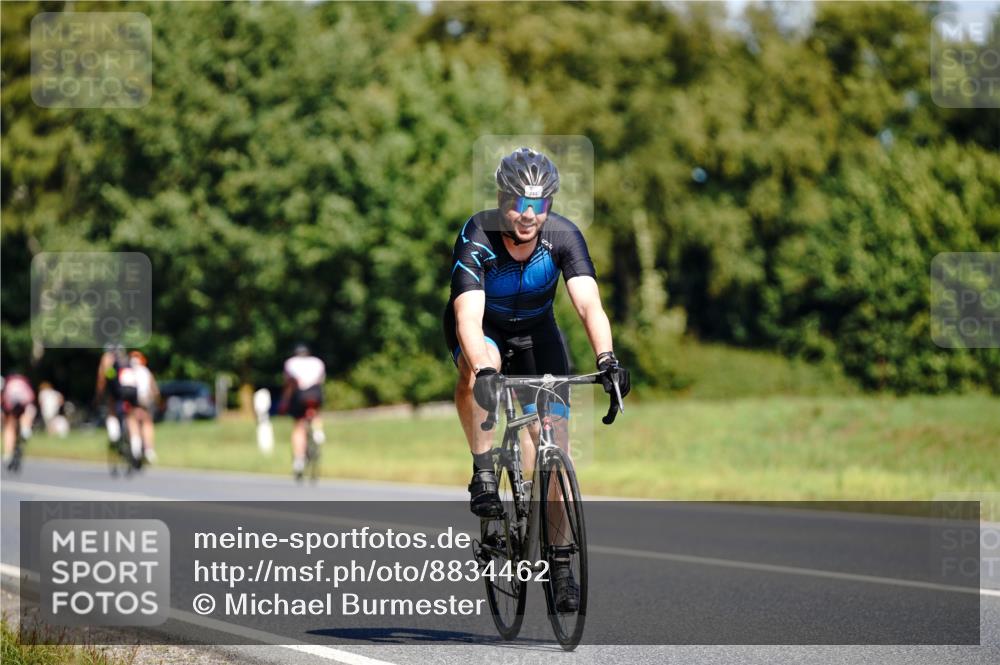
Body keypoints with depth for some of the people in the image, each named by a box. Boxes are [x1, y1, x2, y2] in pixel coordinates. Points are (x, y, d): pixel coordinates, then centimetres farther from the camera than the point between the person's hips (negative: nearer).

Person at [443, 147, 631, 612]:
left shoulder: (563, 236, -25)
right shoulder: (476, 238, -31)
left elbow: (588, 304, -36)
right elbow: (469, 317, -43)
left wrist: (606, 358, -54)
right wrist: (483, 370, -60)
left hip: (535, 330, 2)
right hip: (481, 327, -2)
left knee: (554, 441, -10)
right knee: (478, 367, -39)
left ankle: (561, 565, -2)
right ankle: (483, 473, -20)